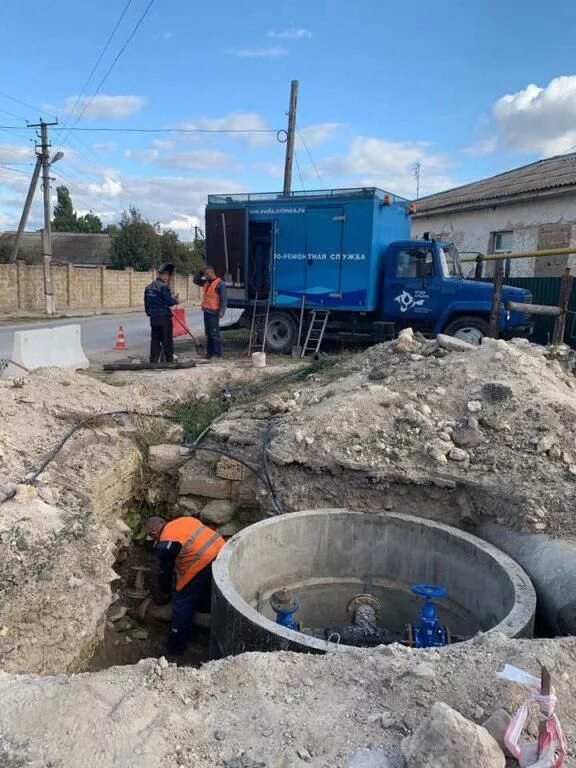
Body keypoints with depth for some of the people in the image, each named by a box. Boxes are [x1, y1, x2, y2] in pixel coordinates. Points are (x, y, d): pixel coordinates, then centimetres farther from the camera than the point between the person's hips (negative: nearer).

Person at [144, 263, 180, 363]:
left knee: (155, 339, 10)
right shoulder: (163, 287, -12)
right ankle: (169, 360, 3)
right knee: (167, 340, 0)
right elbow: (169, 302, -16)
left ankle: (154, 360, 11)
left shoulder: (148, 287, 12)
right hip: (164, 317, -7)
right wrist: (175, 301, 4)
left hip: (153, 317, 7)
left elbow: (146, 303, 15)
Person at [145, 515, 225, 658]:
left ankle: (175, 649, 21)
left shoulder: (164, 545, -1)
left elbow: (165, 571, 10)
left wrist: (165, 593, 29)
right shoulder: (184, 520, 18)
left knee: (182, 605, 10)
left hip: (201, 565, -7)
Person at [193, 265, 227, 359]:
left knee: (215, 333, -8)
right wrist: (201, 273, 13)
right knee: (208, 333, 12)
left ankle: (217, 353, -4)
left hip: (213, 313, -8)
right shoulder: (206, 282, 16)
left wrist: (222, 311, -21)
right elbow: (196, 280, 30)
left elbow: (224, 298, -14)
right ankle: (209, 352, 18)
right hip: (206, 311, 8)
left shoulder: (220, 284, -9)